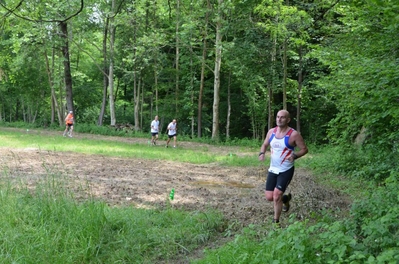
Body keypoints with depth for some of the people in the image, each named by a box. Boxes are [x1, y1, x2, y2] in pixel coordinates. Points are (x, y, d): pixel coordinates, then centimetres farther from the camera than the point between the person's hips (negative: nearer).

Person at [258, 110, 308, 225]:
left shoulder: (293, 134, -15)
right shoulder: (271, 132, 1)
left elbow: (304, 149, -7)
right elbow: (265, 145, 15)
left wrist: (294, 156, -26)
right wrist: (262, 153, -7)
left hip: (286, 171, -5)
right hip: (273, 170, 5)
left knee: (276, 196, -13)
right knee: (269, 197, 5)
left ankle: (276, 222, 5)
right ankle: (285, 198, 38)